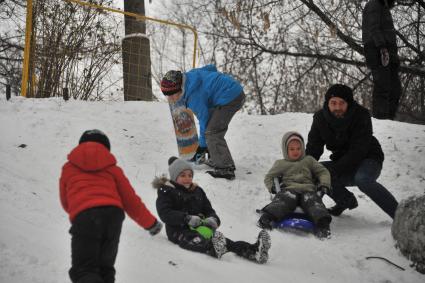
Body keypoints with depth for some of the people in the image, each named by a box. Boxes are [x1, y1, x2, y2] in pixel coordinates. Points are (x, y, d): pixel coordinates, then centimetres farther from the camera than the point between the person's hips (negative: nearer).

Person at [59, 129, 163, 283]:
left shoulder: (68, 168, 24)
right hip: (113, 214, 2)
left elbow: (65, 203, 33)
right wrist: (151, 223, 35)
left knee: (84, 270, -4)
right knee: (105, 268, 18)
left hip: (83, 216, -2)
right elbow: (130, 199, 23)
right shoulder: (111, 167, 25)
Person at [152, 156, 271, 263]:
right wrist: (187, 218, -25)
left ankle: (253, 251, -48)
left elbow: (208, 209, 20)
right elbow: (165, 214, -9)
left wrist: (213, 219, -8)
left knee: (227, 242, -23)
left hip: (200, 228, 6)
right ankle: (215, 249, -76)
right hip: (179, 230, -6)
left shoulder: (197, 191, 26)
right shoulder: (166, 192, 7)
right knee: (198, 241, -41)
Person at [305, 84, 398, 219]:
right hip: (343, 165, 5)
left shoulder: (361, 115, -20)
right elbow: (312, 150, -5)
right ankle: (346, 200, 6)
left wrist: (334, 169, -34)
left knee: (362, 179, -37)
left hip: (368, 160, -5)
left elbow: (358, 151, -26)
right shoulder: (321, 118, -6)